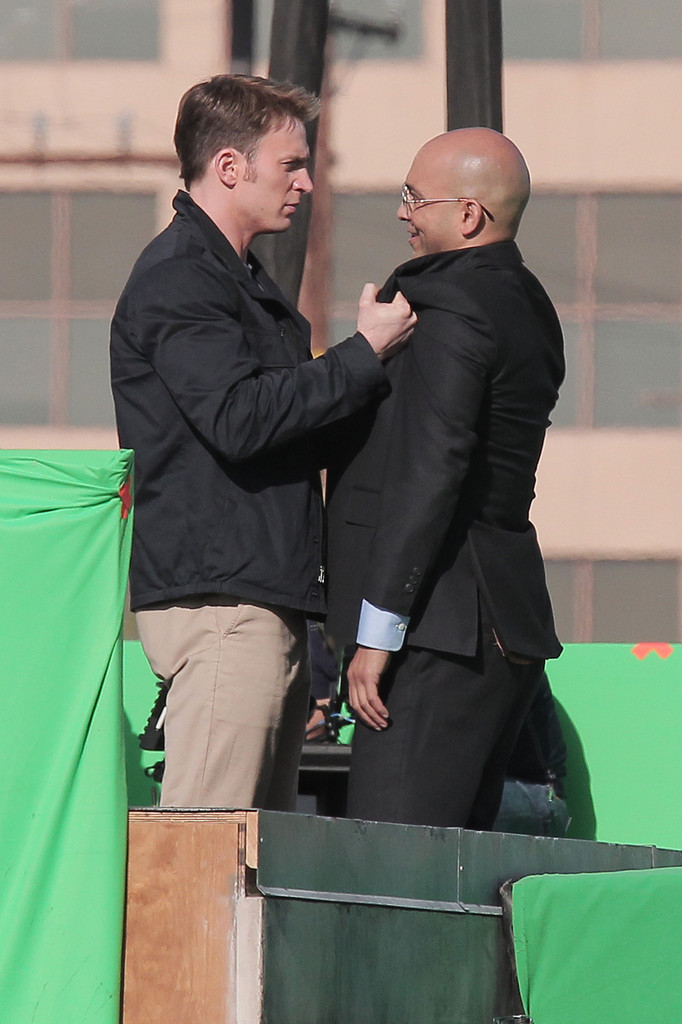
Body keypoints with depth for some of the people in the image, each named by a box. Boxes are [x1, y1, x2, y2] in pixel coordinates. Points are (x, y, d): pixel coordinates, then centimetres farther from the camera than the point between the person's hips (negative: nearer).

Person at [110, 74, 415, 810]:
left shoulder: (237, 279, 24)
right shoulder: (178, 280, -10)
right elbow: (239, 418, -22)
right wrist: (366, 353, -15)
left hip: (265, 598, 10)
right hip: (218, 600, -10)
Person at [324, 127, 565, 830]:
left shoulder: (450, 310, -13)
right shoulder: (526, 304, 17)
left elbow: (428, 475, -20)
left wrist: (376, 633, -19)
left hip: (444, 636, -10)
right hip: (507, 630, 10)